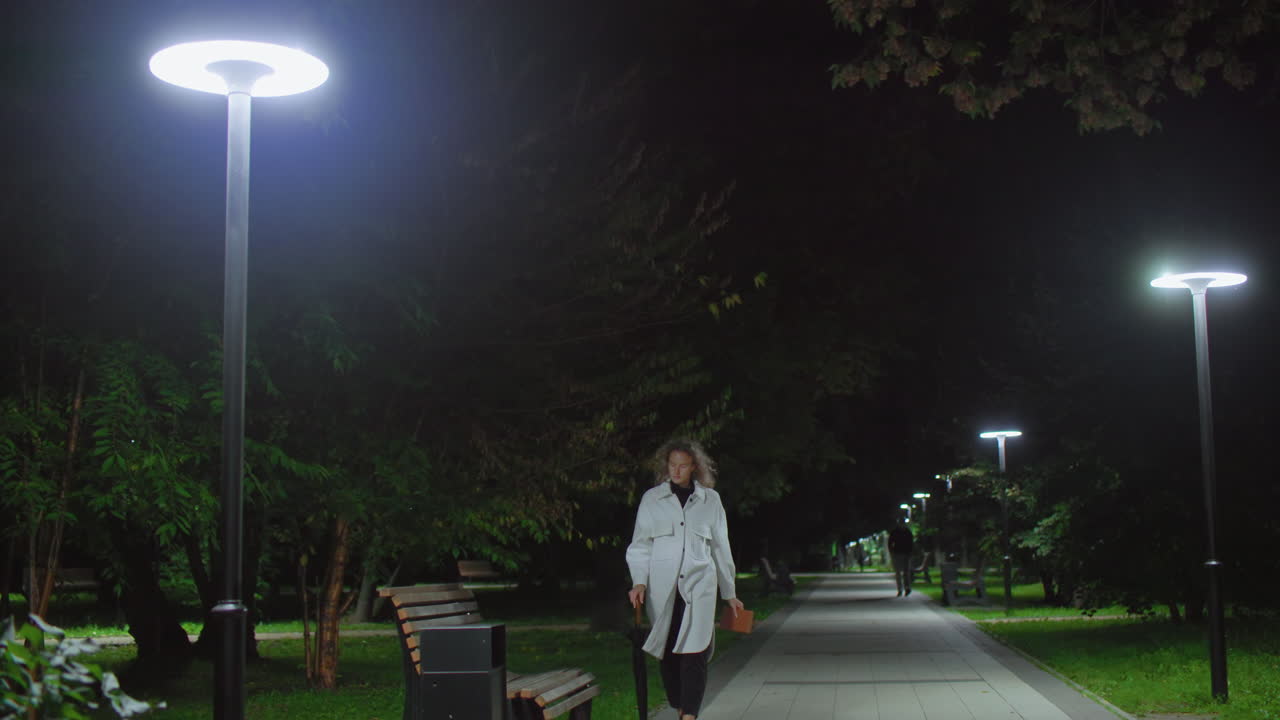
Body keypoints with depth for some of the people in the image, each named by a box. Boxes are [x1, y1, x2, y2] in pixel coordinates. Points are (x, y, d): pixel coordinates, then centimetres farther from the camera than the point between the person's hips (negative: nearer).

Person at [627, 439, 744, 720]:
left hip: (699, 585, 0)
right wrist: (639, 581, -7)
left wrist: (729, 593, 17)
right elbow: (640, 545, 8)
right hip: (662, 589, 1)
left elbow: (721, 547, 14)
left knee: (694, 654, -11)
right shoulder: (652, 498, 7)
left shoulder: (710, 500, 9)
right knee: (667, 653, 2)